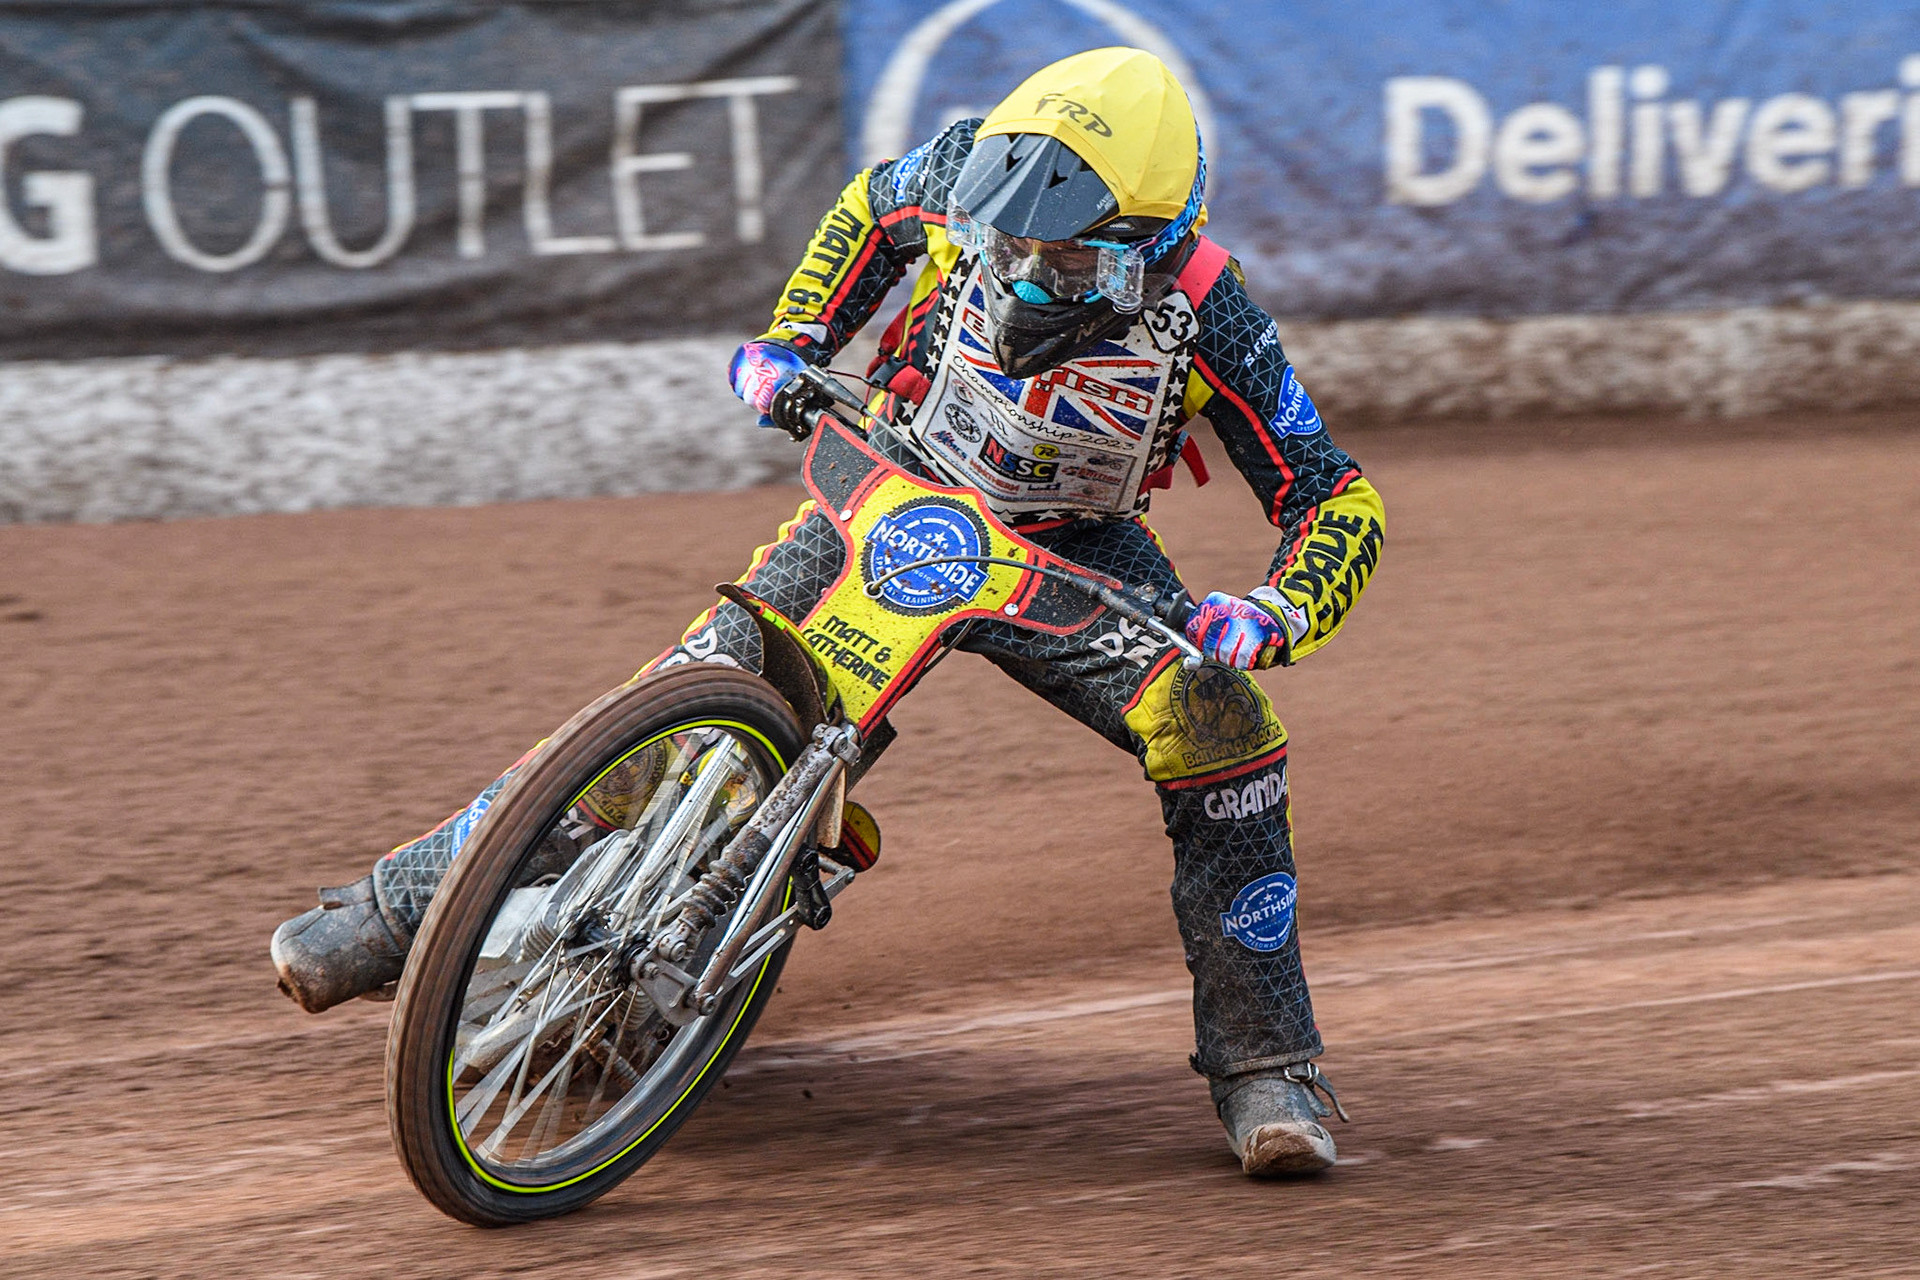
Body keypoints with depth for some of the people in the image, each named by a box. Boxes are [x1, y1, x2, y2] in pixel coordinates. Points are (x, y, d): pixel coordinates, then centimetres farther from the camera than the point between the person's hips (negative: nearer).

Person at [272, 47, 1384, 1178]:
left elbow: (1339, 499, -20)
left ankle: (1264, 1068, -15)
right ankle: (397, 906, -6)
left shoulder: (1206, 319, -26)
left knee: (1222, 727, -27)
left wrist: (1277, 613, -39)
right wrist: (790, 340, -1)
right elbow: (868, 207, 8)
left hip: (1076, 551, -1)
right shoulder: (964, 176, -19)